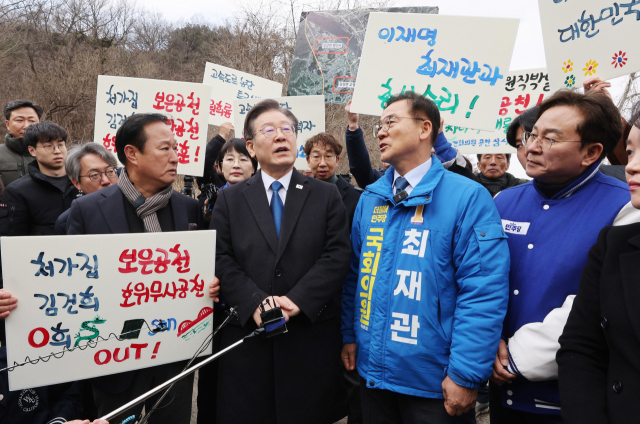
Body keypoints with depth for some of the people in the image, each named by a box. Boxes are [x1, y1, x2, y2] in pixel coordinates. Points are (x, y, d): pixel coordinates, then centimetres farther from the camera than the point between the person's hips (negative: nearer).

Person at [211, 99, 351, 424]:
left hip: (311, 335, 0)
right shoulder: (230, 199, 9)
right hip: (247, 334, 1)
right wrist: (256, 302, -15)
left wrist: (297, 300, -15)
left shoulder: (326, 196, 7)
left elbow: (337, 256, -3)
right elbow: (221, 260, 0)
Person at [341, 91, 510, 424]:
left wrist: (466, 374, -18)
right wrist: (349, 335, 9)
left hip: (434, 382, -5)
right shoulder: (369, 199, 6)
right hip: (372, 371, 5)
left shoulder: (468, 198, -12)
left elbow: (484, 291, -17)